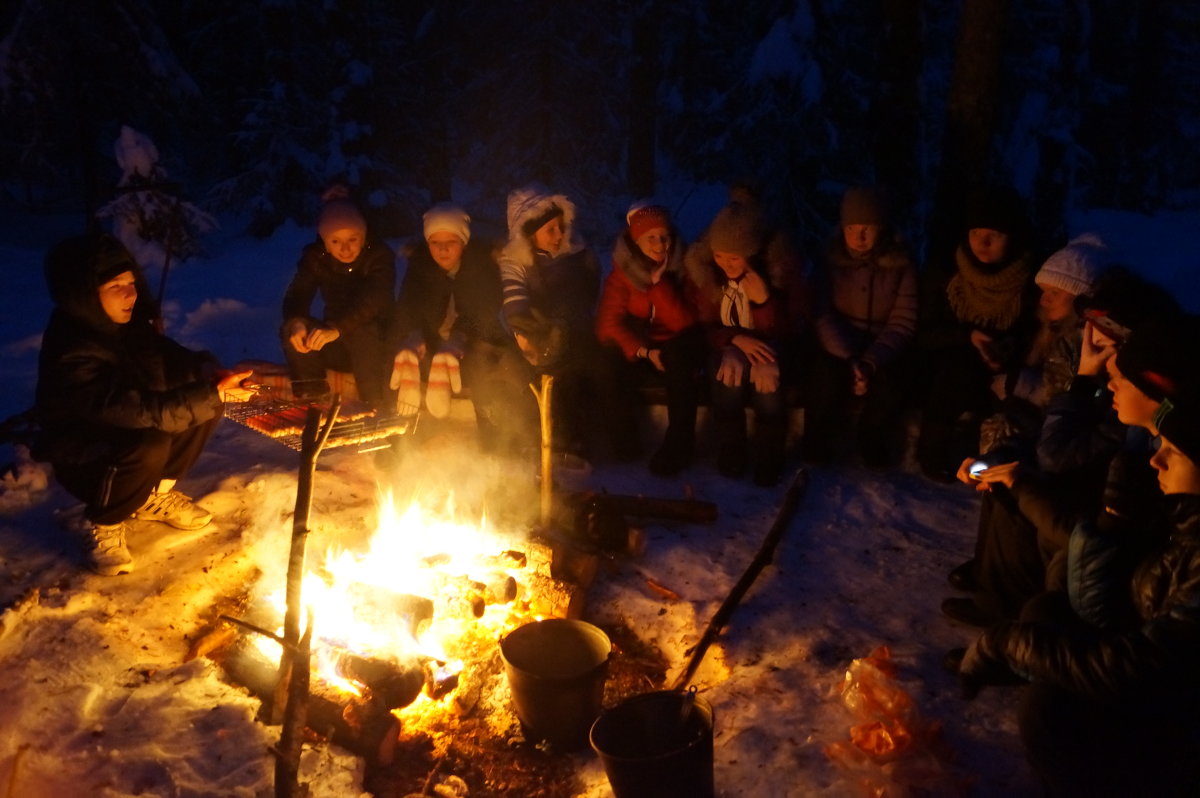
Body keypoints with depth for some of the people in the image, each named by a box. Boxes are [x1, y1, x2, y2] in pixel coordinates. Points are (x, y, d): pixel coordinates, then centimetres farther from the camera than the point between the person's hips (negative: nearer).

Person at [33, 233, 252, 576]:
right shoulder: (69, 355, -32)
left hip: (130, 430, 8)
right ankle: (102, 524, -7)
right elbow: (142, 412, -38)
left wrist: (206, 371, -19)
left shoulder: (128, 323, -9)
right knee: (150, 445, -36)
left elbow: (171, 360, 3)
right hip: (81, 458, -8)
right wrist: (212, 394, -40)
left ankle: (154, 495, 8)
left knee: (207, 402, -10)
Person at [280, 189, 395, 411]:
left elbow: (375, 300, -32)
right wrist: (295, 322, -40)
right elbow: (297, 294, -14)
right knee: (290, 331, -23)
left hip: (376, 343, -3)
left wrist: (337, 328, -49)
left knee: (363, 332, -37)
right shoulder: (314, 257, -3)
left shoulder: (380, 255, -15)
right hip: (337, 348, 3)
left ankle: (377, 410, -27)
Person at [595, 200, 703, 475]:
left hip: (680, 351, -1)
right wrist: (644, 352, -26)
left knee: (678, 354, -35)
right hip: (642, 347, 1)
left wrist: (659, 281, -26)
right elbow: (607, 324, -13)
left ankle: (680, 442, -26)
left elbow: (684, 323, -19)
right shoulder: (622, 272, -6)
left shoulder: (683, 268, -10)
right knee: (613, 357, -30)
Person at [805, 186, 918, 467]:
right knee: (828, 377, -33)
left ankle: (876, 453, -6)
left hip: (883, 350, 0)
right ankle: (818, 451, -8)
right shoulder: (830, 260, -4)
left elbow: (903, 323, -9)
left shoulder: (901, 264, -5)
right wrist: (849, 359, -25)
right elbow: (822, 317, -10)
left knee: (887, 382, -32)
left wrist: (871, 362, -24)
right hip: (838, 347, 0)